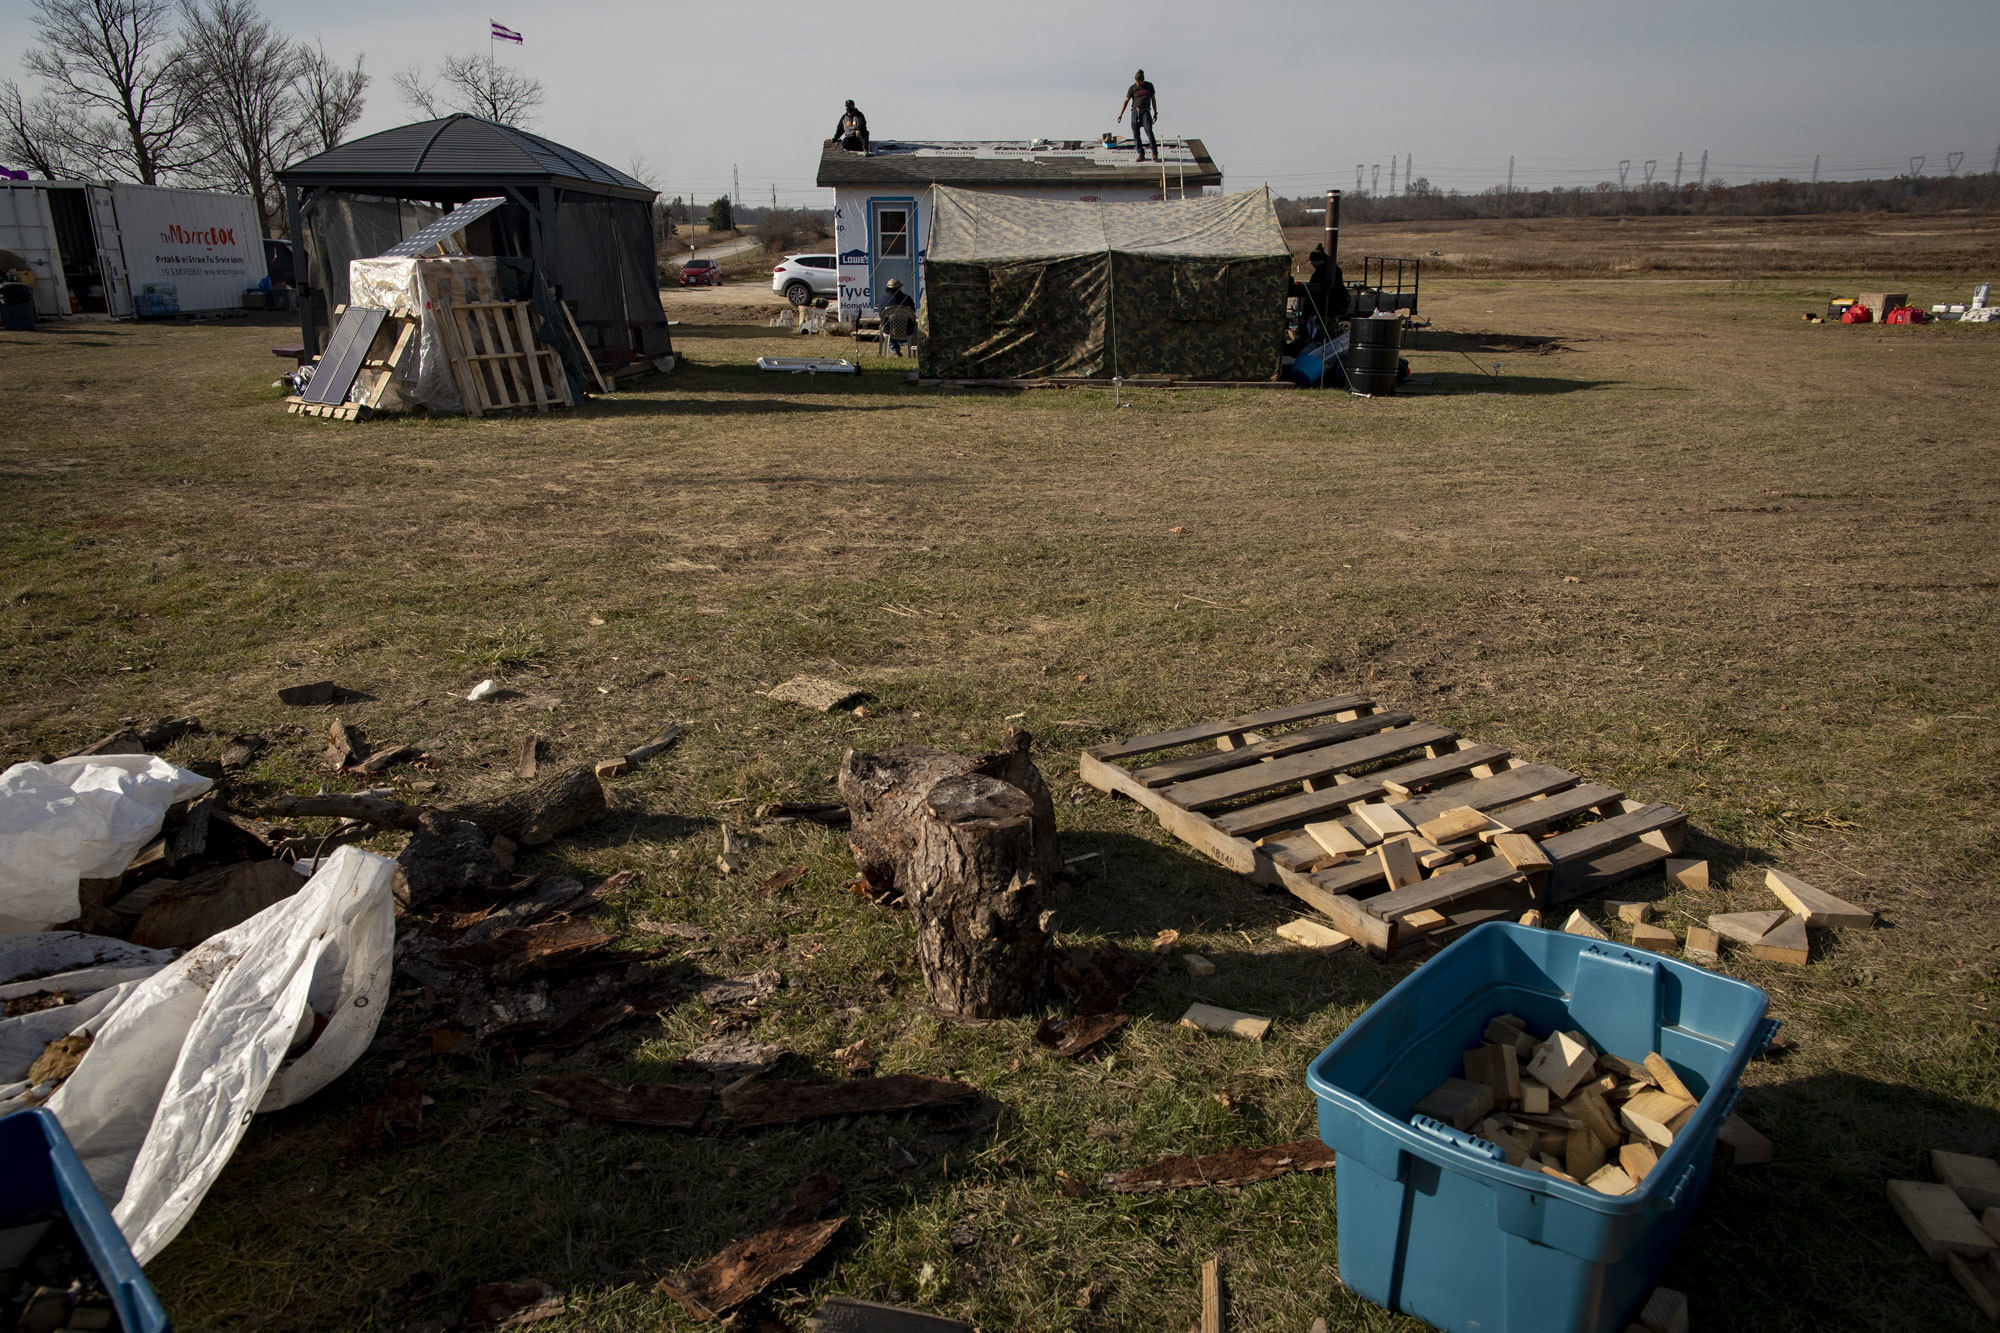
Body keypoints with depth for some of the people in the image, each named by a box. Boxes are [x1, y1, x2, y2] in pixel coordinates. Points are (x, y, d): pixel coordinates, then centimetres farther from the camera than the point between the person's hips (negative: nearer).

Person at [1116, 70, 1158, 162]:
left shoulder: (1149, 86, 6)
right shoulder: (1132, 88, 3)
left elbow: (1153, 99, 13)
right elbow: (1126, 101, 1)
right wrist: (1121, 114, -8)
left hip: (1145, 112, -1)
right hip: (1135, 112, 1)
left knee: (1149, 130, -18)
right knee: (1136, 134, -3)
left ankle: (1155, 153, -11)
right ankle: (1141, 154, 7)